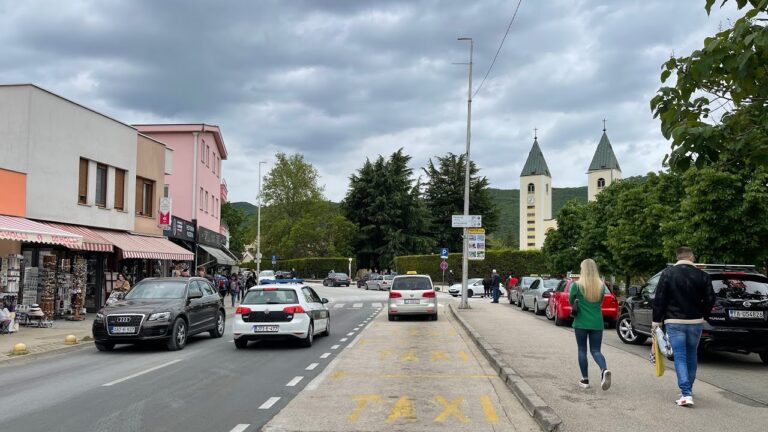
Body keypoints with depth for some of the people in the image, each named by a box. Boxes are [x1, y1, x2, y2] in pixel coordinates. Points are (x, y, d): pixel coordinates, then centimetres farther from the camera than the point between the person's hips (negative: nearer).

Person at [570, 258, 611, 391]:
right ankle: (604, 370, -19)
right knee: (596, 350, 9)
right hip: (597, 323, 3)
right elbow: (600, 302, 11)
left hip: (581, 323, -3)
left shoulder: (576, 285, -9)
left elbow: (571, 300, 4)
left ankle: (585, 380, 12)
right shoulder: (601, 286, 0)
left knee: (582, 350, 11)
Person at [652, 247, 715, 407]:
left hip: (674, 322, -2)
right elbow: (710, 300, 1)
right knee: (691, 356, 17)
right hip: (696, 322, 2)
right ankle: (688, 390, 29)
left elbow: (659, 299, -7)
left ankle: (686, 394, -13)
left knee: (680, 357, -2)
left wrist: (657, 320, 2)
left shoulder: (668, 273, -6)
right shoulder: (702, 276, -1)